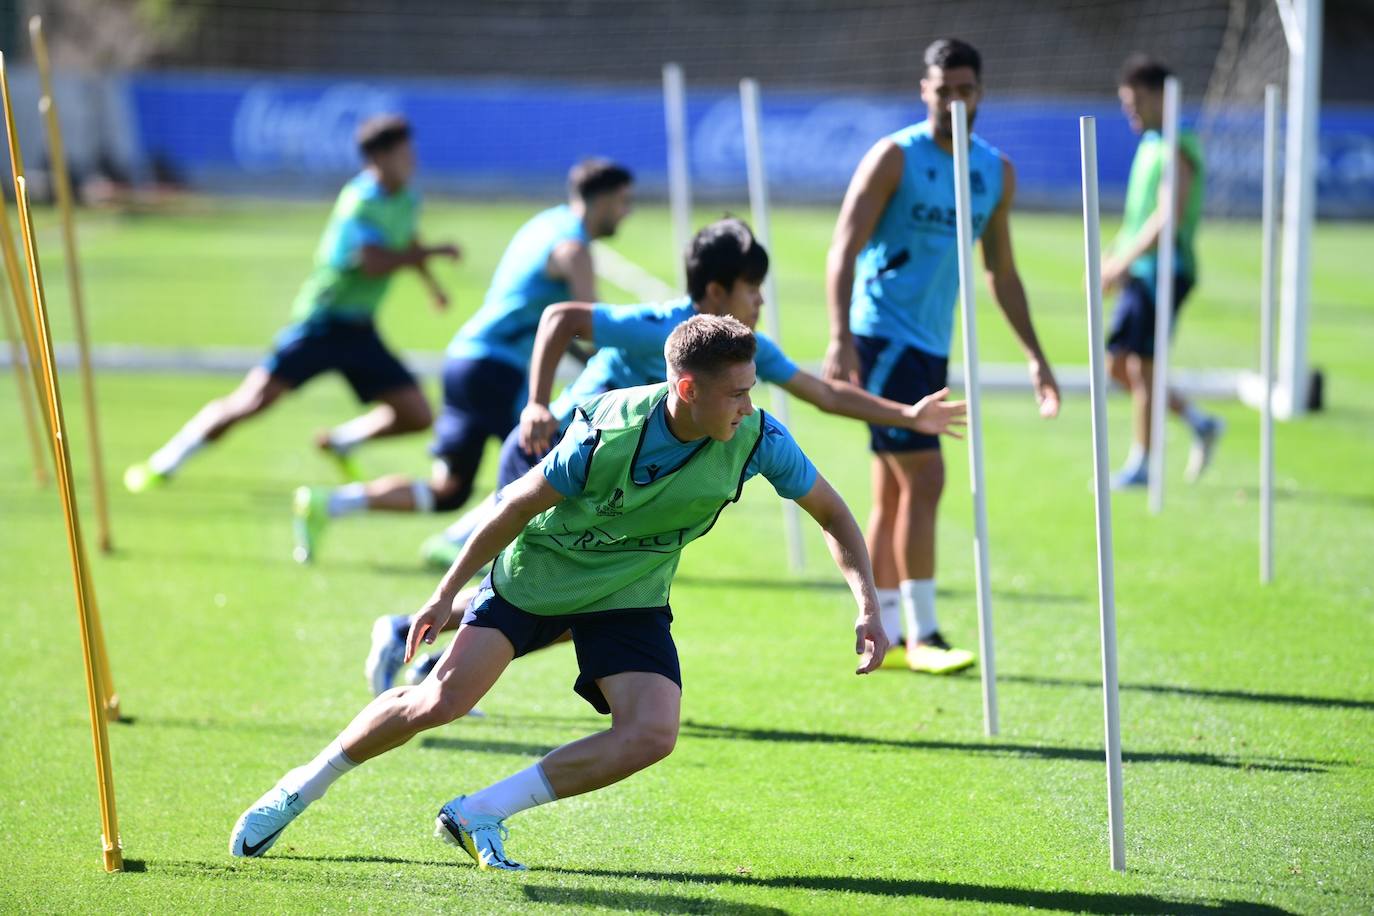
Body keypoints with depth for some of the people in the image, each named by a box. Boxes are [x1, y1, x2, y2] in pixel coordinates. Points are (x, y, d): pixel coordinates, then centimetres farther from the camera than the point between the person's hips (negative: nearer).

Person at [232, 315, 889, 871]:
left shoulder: (756, 438, -21)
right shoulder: (607, 433, -29)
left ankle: (478, 816, -7)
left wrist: (867, 607, -17)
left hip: (630, 596, 3)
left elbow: (832, 514, -5)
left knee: (650, 736, -18)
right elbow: (520, 505, -15)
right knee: (440, 702, -10)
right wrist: (447, 593, -7)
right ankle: (301, 789, 13)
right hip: (536, 571, -3)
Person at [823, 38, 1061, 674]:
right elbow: (844, 249, -13)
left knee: (893, 496, 11)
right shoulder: (894, 157, -9)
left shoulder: (996, 173, 10)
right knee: (923, 478, -13)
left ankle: (882, 634, 16)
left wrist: (1034, 355, 15)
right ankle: (922, 634, -9)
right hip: (881, 336, -7)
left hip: (932, 345, 7)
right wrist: (841, 337, -25)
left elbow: (1000, 272, 19)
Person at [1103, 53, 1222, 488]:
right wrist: (1113, 260, 16)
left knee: (1143, 366, -7)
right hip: (1140, 273, 10)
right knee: (1117, 365, 9)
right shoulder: (1149, 146, 17)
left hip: (1164, 271, -10)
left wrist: (1123, 261, -23)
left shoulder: (1176, 151, -13)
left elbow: (1168, 217, -21)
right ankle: (1200, 423, 18)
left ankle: (1140, 465, -1)